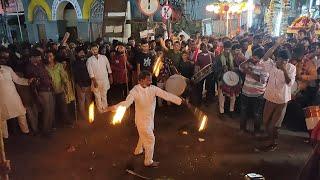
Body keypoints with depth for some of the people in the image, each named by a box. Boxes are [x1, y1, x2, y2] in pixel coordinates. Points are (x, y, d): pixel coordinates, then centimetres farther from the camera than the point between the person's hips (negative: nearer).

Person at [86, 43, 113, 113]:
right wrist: (94, 81, -15)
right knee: (97, 96, 9)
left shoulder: (104, 57, 0)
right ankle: (100, 110, 24)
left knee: (104, 95, 11)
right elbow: (90, 72, -9)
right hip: (96, 80, 0)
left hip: (105, 80, 0)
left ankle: (105, 109, 26)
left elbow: (108, 67, 5)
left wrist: (110, 77, 5)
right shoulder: (89, 60, -4)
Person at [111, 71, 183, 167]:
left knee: (144, 136, 27)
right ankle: (148, 161, 23)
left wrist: (179, 100, -22)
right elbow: (127, 102, -32)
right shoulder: (135, 91, -21)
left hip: (150, 118, 6)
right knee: (150, 139, 2)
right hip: (142, 120, -6)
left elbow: (166, 95, -14)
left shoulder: (153, 88, -9)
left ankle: (138, 150, 54)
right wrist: (115, 107, -50)